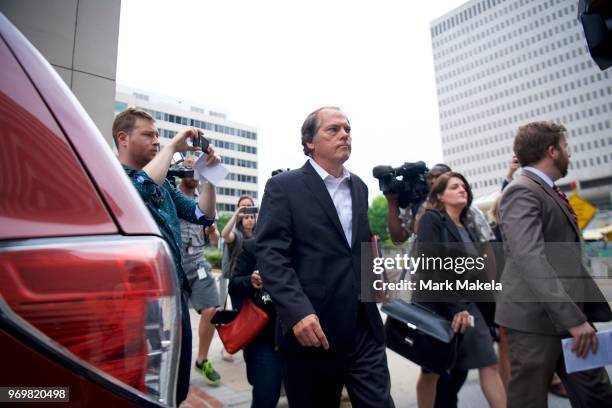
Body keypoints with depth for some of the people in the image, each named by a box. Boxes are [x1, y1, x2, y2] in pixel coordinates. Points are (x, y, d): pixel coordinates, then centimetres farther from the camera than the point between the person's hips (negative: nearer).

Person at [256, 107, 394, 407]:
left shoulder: (359, 187, 14)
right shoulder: (284, 186, -5)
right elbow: (270, 254, -14)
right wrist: (297, 311, -25)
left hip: (365, 329, 5)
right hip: (311, 330, -4)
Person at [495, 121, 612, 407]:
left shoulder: (549, 192, 17)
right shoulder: (522, 192, -15)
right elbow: (530, 259, -26)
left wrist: (586, 311, 14)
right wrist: (573, 318, -26)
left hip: (567, 313, 9)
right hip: (536, 317, -9)